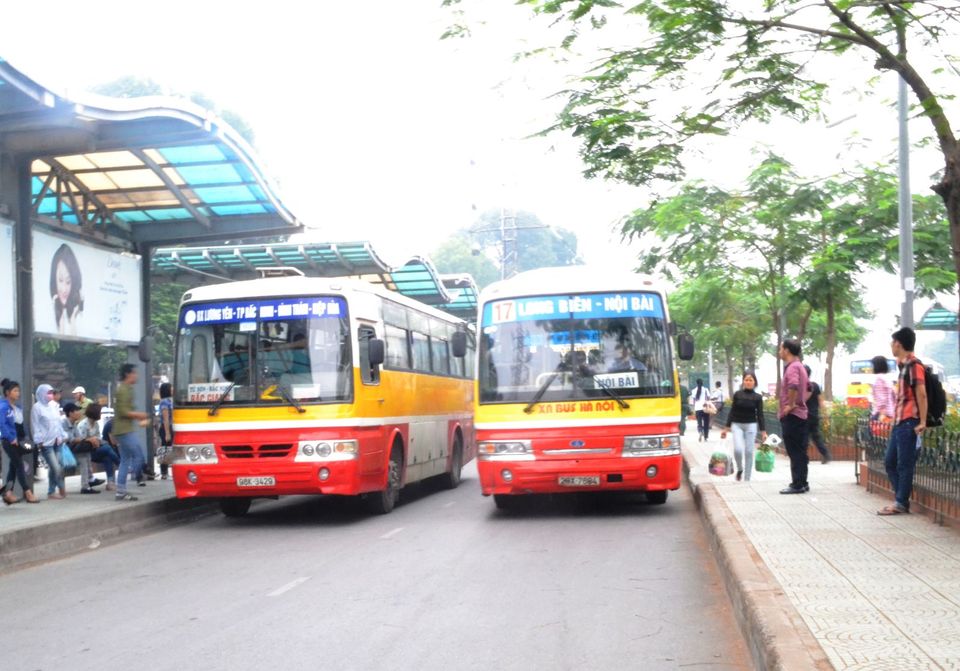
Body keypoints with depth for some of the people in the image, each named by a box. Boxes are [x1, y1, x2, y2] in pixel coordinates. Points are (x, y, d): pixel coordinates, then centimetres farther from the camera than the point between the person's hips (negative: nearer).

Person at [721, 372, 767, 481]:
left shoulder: (757, 397, 1)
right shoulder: (737, 394, 1)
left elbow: (760, 415, 2)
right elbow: (732, 412, 4)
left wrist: (763, 431, -4)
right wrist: (726, 428, 1)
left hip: (751, 426, 0)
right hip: (737, 425, 0)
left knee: (749, 452, 0)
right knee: (738, 449, -17)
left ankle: (747, 479, 9)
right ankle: (739, 469, 12)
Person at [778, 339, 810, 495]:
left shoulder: (792, 367, -16)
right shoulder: (800, 366, 17)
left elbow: (793, 385, -35)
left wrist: (790, 404, -25)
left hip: (791, 415, -10)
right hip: (801, 414, 10)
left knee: (795, 452, -7)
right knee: (799, 452, 13)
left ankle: (797, 484, -6)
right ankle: (802, 483, 17)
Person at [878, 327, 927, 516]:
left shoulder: (914, 365, -10)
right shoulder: (904, 365, 18)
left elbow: (921, 395, -16)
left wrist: (922, 422, -19)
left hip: (909, 423, -10)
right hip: (899, 422, 10)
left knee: (905, 464, -4)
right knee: (890, 462, 11)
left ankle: (901, 503, 0)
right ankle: (901, 499, 16)